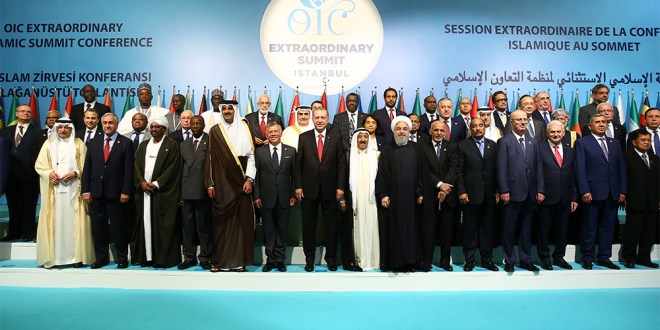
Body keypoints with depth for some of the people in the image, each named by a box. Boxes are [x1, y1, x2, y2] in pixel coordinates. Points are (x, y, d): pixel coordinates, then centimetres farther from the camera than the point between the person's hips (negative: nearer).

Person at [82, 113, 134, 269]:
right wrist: (86, 190, 1)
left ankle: (122, 258, 15)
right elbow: (87, 168, 9)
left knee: (119, 227, 4)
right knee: (98, 228, 10)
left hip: (116, 193, -4)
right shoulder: (93, 143, 11)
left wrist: (126, 192, -11)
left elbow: (128, 169, -5)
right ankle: (101, 257, 22)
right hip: (96, 192, 4)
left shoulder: (126, 143, 0)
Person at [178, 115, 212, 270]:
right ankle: (189, 257, 18)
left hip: (203, 192, -5)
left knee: (203, 226, 1)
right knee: (187, 226, 8)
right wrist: (179, 193, 11)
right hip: (187, 192, 5)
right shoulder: (183, 145, 17)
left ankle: (205, 258, 11)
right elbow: (181, 169, 16)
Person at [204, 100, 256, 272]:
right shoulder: (215, 130, 5)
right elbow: (210, 158, 3)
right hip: (221, 183, 0)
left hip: (240, 183, 1)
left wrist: (249, 179, -6)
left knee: (241, 221, 1)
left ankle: (239, 260, 9)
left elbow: (251, 155, 3)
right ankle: (219, 261, 11)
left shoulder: (244, 128, 6)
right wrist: (209, 184, -1)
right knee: (220, 222, 2)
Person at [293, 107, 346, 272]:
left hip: (330, 189, 0)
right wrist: (298, 186, -4)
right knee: (308, 225, 8)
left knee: (331, 225, 8)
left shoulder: (336, 137, 2)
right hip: (309, 188, 0)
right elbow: (298, 163, 3)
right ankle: (309, 258, 22)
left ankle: (331, 258, 21)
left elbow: (341, 163, 1)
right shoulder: (304, 137, 3)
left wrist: (340, 187, -5)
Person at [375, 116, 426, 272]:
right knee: (393, 229, 3)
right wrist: (383, 195, -8)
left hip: (411, 198, 1)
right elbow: (381, 174, 0)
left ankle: (410, 261, 15)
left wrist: (420, 193, -1)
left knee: (410, 228, 5)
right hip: (392, 198, -1)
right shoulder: (387, 151, 4)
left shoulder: (417, 150, 8)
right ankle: (392, 262, 11)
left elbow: (422, 172, 5)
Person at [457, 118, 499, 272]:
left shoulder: (493, 145, 11)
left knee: (488, 228, 8)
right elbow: (460, 171, -1)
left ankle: (487, 259, 19)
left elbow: (497, 169, 8)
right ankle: (469, 260, 14)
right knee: (470, 229, 4)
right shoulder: (463, 145, 3)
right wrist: (461, 191, -8)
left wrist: (497, 191, 3)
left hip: (489, 194, 3)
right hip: (471, 194, -2)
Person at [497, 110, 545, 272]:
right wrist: (504, 190, -13)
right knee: (509, 228, 4)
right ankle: (509, 261, 15)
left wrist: (540, 190, 3)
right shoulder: (505, 142, -2)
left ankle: (526, 260, 22)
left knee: (526, 228, 12)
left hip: (530, 193, 4)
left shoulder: (533, 142, 12)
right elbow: (501, 168, -7)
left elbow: (538, 166, 10)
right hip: (513, 192, -4)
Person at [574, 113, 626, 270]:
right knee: (589, 227, 2)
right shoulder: (582, 143, 0)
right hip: (593, 193, -5)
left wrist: (622, 191, 5)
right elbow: (580, 169, -7)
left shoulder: (614, 143, 16)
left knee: (608, 227, 9)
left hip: (612, 194, 5)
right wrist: (584, 191, -14)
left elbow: (621, 168, 13)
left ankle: (604, 258, 19)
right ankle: (587, 258, 12)